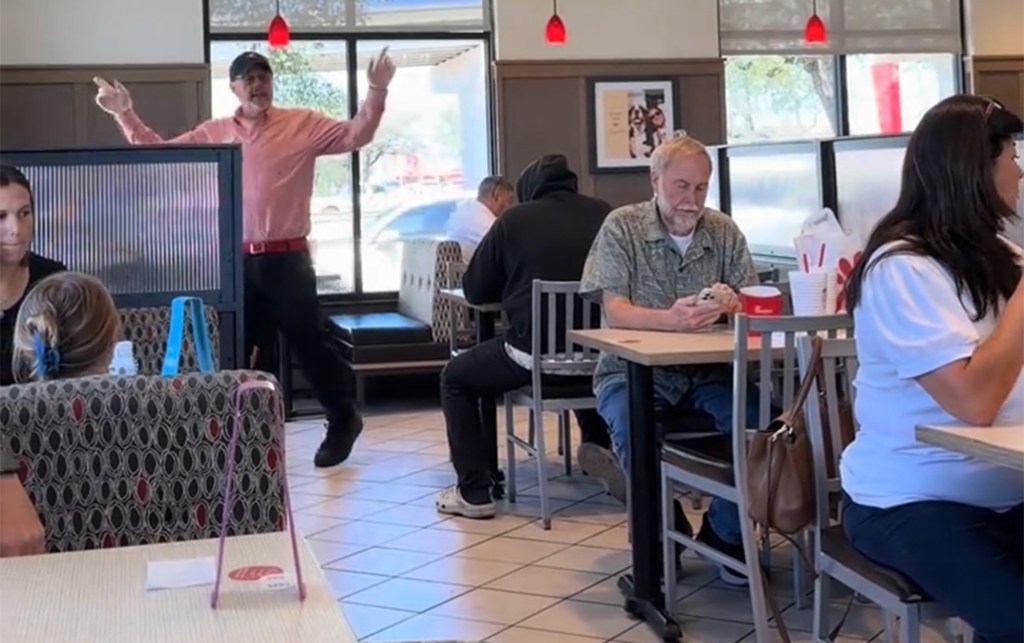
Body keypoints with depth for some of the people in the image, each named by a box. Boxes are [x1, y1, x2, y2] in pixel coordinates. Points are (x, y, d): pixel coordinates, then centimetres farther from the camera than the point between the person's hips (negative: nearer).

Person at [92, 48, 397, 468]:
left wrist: (377, 92, -20)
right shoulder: (214, 133, 9)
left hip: (287, 258, -4)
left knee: (311, 343, 3)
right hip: (238, 260, 4)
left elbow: (355, 136, -8)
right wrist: (125, 115, 4)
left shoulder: (302, 125, 0)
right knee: (246, 350, 12)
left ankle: (343, 419, 22)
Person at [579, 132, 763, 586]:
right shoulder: (621, 227, -3)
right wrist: (670, 319, -35)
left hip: (706, 372, 3)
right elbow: (615, 311, -14)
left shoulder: (723, 231, 7)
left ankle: (725, 535, 0)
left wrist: (731, 302, -25)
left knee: (756, 417, -26)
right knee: (635, 430, -34)